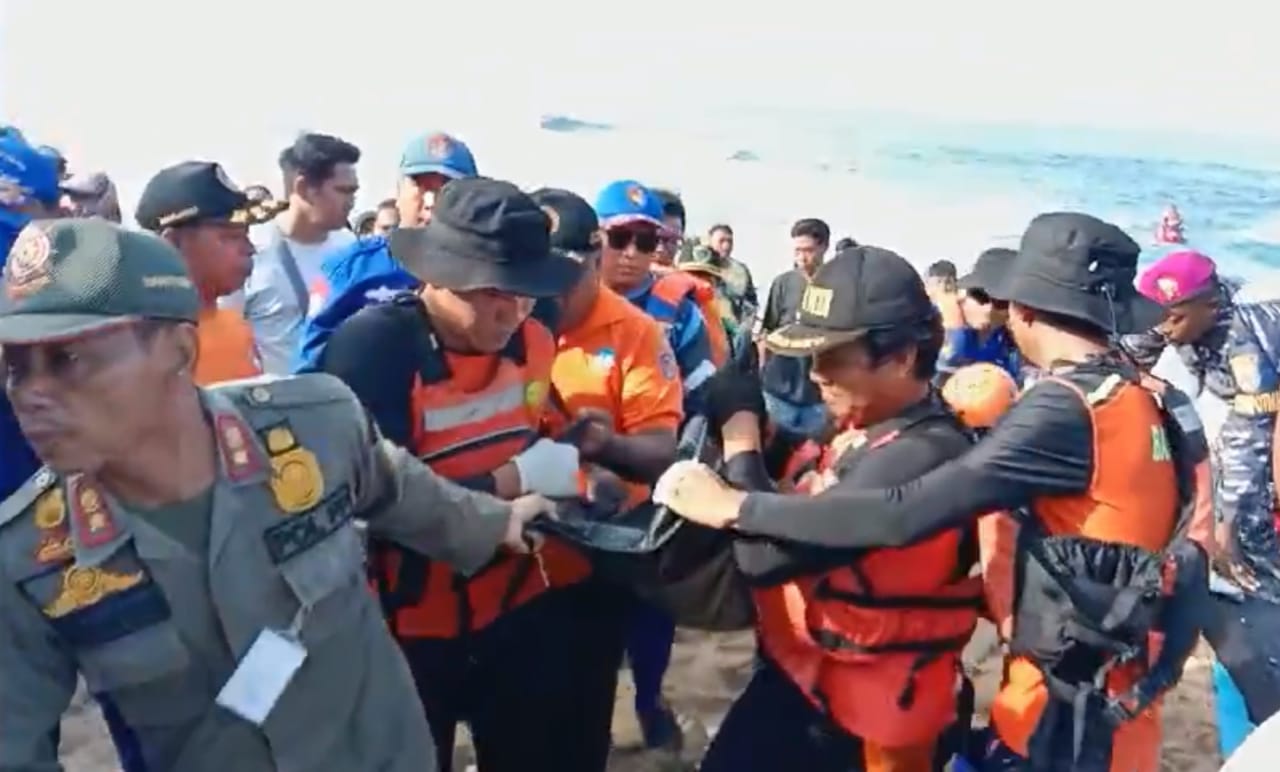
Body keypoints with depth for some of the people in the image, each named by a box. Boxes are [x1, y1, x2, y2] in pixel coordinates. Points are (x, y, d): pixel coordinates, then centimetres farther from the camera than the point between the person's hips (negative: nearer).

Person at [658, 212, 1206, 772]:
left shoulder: (1068, 409, -23)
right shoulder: (1144, 398, 4)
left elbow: (904, 516, -27)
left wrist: (735, 507, -22)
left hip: (1072, 715, -8)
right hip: (1106, 695, 8)